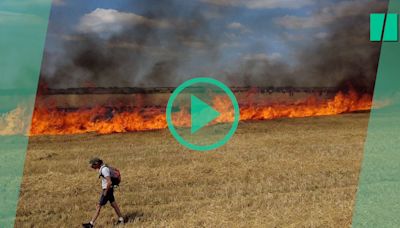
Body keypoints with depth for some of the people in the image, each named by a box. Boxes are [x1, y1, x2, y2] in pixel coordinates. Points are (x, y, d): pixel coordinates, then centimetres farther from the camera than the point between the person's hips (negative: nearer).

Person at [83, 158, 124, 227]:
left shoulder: (104, 169, -24)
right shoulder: (102, 168, 8)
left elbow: (109, 182, -28)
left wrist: (105, 192, -19)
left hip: (107, 190, -10)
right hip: (108, 189, 10)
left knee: (99, 206, -5)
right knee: (113, 204, 17)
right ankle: (121, 220, 25)